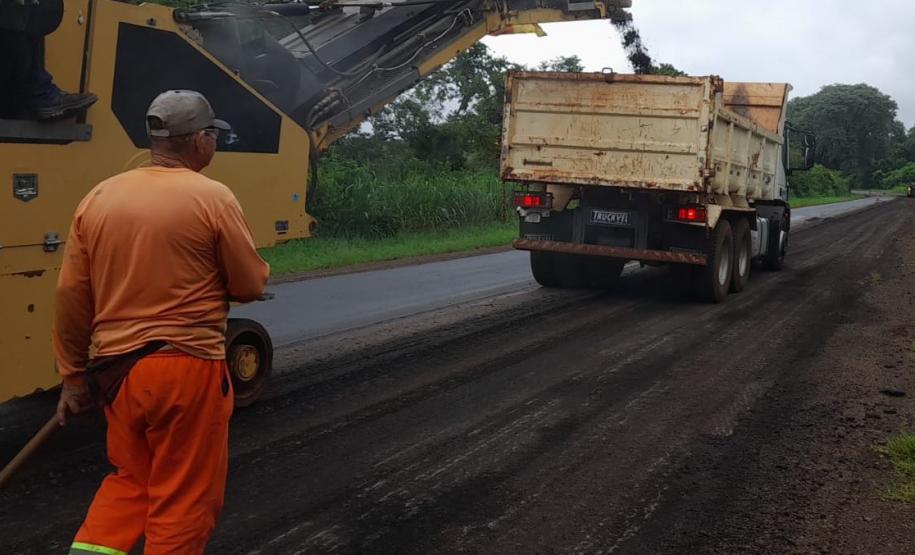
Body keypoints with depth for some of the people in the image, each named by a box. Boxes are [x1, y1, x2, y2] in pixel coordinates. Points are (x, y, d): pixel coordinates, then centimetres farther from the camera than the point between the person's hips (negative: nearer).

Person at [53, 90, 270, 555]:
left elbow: (71, 298, 5)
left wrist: (73, 377, 14)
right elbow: (251, 286, -2)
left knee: (131, 478, 24)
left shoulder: (98, 198, 4)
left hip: (116, 369, 5)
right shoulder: (213, 198, -9)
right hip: (188, 368, -5)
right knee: (185, 496, 9)